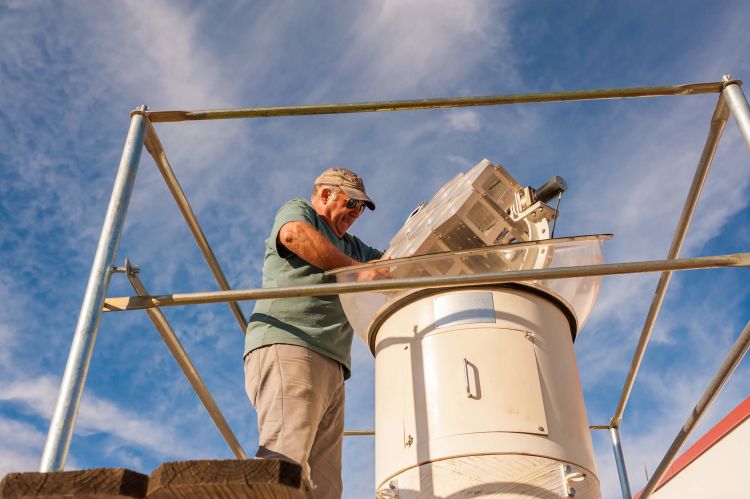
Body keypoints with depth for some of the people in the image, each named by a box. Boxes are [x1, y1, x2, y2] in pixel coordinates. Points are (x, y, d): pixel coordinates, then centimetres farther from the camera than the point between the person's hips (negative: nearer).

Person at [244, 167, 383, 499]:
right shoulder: (297, 210, 15)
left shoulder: (350, 246, 36)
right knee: (286, 459, -25)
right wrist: (359, 270, -6)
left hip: (331, 364, 8)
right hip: (287, 346, -8)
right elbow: (296, 234, -8)